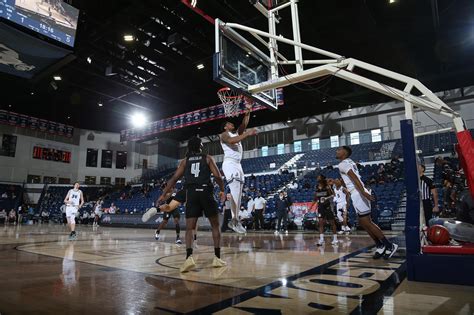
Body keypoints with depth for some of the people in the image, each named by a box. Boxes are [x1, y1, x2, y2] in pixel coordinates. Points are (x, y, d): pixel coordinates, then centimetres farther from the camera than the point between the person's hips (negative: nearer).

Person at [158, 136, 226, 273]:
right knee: (215, 226, 12)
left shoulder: (185, 161, 15)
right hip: (206, 192, -1)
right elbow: (217, 176, -1)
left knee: (189, 228, 2)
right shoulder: (208, 158, 9)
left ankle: (189, 257, -19)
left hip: (191, 194, 1)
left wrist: (163, 194, 12)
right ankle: (217, 258, 10)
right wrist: (222, 190, 13)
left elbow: (174, 178, 8)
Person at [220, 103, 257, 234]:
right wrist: (247, 134, -23)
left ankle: (234, 220, 8)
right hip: (229, 164, -9)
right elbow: (232, 141, -20)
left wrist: (247, 114, 0)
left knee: (238, 193, 5)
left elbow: (244, 125, 11)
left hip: (238, 164, 9)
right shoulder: (224, 135, 1)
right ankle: (235, 220, -24)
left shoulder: (237, 133, 25)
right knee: (235, 190, -21)